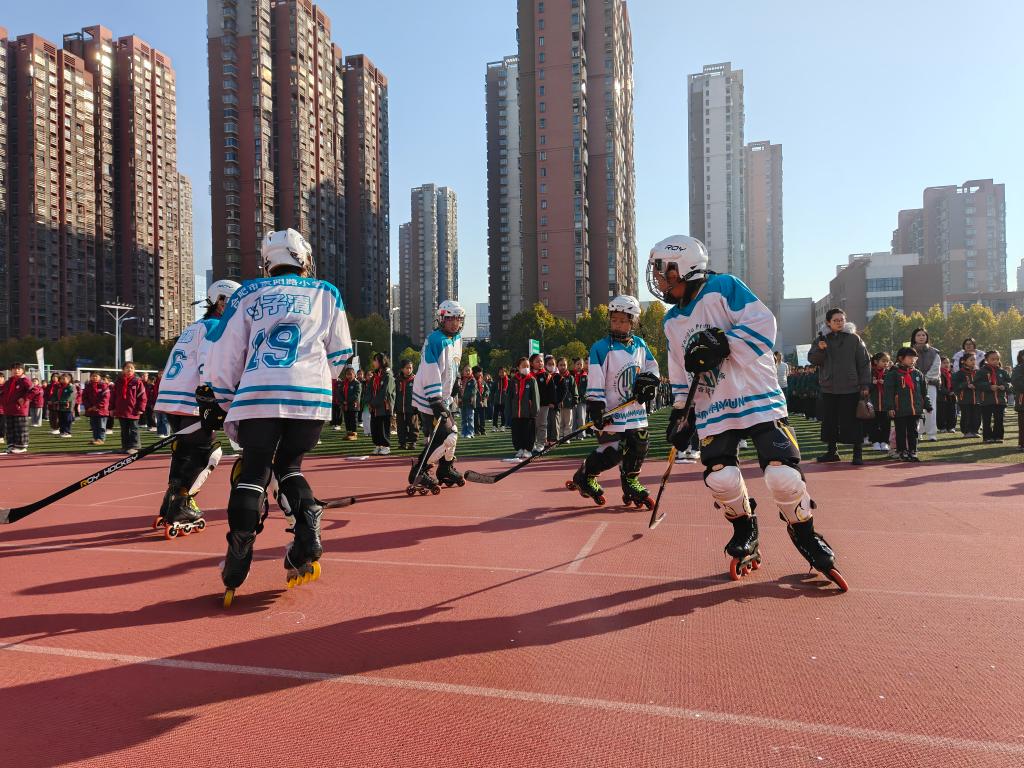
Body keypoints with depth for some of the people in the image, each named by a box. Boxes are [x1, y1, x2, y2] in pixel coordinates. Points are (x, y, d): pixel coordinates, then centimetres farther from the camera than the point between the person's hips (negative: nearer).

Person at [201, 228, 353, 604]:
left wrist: (217, 401, 19)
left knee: (253, 470, 9)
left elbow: (224, 352, 12)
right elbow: (339, 354, 20)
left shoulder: (249, 293, 17)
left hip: (258, 395, -1)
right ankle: (307, 540, -2)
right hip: (312, 397, 1)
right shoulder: (327, 294, 18)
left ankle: (237, 561, 0)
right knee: (289, 464, 18)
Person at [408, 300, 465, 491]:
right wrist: (436, 401, -28)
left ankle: (446, 470, 32)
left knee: (451, 432, 16)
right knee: (446, 437, -13)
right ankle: (419, 474, -6)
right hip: (429, 398, -10)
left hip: (443, 397, 10)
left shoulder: (457, 338, 10)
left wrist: (456, 385, 24)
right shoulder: (435, 340, -19)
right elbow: (430, 373, -24)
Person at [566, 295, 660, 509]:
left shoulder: (640, 344, 8)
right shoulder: (601, 348, -12)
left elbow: (652, 368, 18)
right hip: (611, 411, -6)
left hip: (636, 409, 6)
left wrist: (648, 382, -2)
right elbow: (595, 382, -16)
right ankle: (584, 476, 14)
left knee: (639, 446, 8)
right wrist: (597, 410, -22)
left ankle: (630, 482, 28)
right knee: (612, 451, -9)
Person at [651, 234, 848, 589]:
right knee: (721, 478, -7)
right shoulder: (672, 321, 13)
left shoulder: (723, 288, -6)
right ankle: (745, 536, 21)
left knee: (782, 474, -12)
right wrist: (680, 413, 14)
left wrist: (722, 342, -22)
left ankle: (806, 536, 14)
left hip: (757, 397, -5)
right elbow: (681, 374, 18)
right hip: (713, 410, 5)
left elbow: (762, 324, -14)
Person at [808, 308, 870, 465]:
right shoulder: (822, 338, 6)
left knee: (852, 421, -2)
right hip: (828, 388, 3)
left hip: (850, 388, -3)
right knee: (829, 421, 9)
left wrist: (865, 385, -4)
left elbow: (864, 362, 1)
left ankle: (858, 453, 6)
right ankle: (832, 451, 21)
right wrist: (820, 349, -20)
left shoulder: (853, 338, 0)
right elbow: (812, 359, 0)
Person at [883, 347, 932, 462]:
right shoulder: (893, 374, -6)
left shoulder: (918, 374, 10)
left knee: (913, 431, 9)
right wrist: (890, 407, -14)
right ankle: (902, 451, 14)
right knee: (901, 432, 5)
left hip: (915, 409, 4)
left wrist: (928, 406, 13)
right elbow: (889, 392, -9)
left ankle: (912, 451, 16)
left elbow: (924, 391, 15)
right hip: (900, 410, -4)